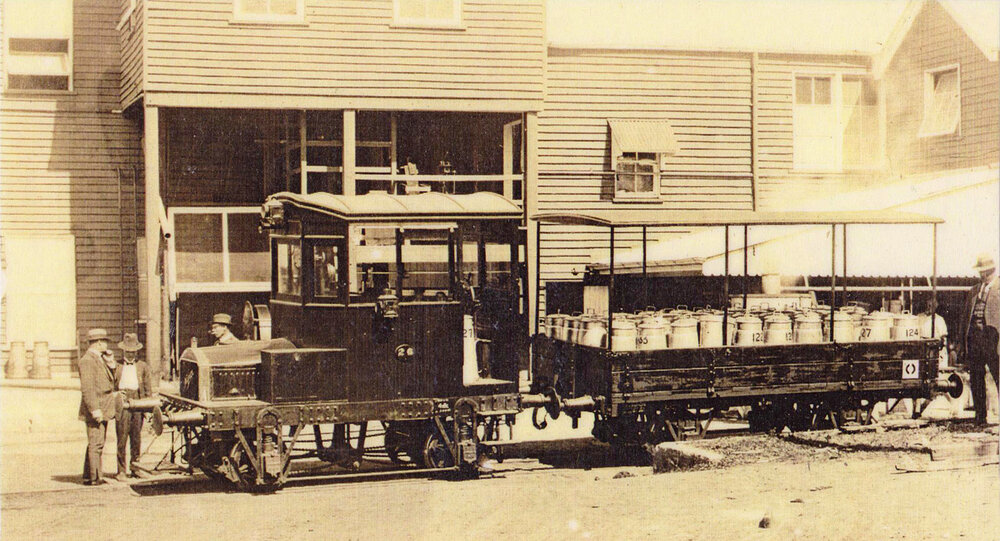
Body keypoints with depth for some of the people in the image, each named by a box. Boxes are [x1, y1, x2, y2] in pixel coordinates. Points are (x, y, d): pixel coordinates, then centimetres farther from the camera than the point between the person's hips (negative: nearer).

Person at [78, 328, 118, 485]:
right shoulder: (87, 360, -14)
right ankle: (94, 477, -6)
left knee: (96, 444, 13)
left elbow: (110, 379, 21)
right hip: (95, 409, -10)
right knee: (96, 444, -9)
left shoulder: (100, 359, 17)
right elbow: (87, 388, -20)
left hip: (103, 409, 10)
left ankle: (88, 477, 18)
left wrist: (110, 363, 8)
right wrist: (95, 410, -23)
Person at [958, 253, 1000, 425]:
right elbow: (965, 316, 20)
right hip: (973, 337, 5)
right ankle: (980, 416, 11)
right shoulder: (973, 292, 22)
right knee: (976, 379, 6)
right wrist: (962, 341, 11)